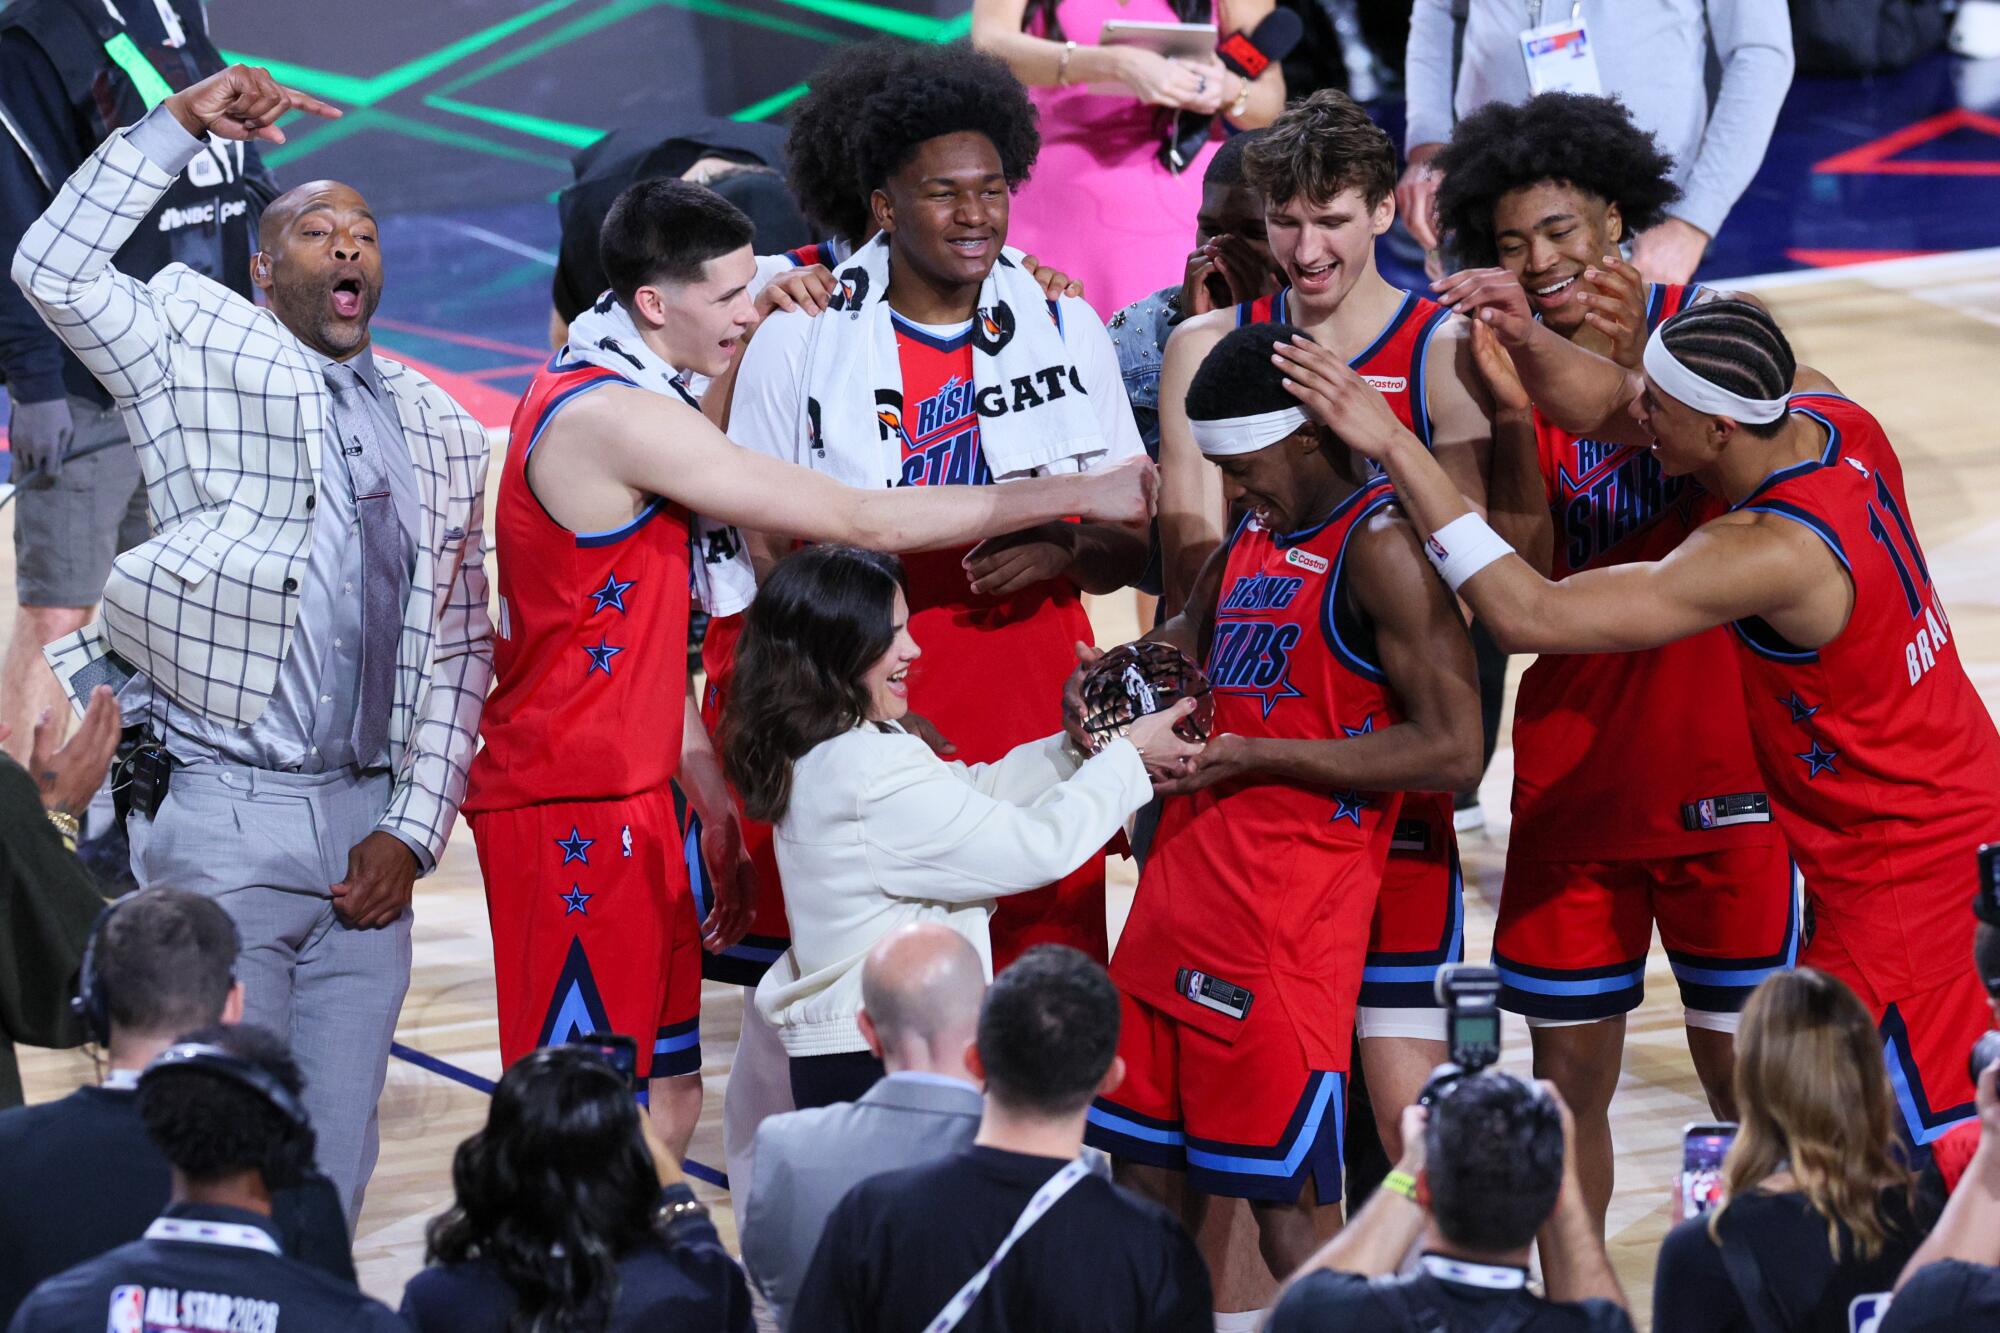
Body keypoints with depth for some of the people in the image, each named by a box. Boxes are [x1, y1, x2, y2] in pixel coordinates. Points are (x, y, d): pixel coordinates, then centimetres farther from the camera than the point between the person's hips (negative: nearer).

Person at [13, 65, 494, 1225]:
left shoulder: (441, 431, 15)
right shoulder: (205, 360, 4)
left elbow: (461, 647, 14)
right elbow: (56, 269, -12)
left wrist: (412, 830, 3)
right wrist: (182, 126, -14)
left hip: (367, 823, 5)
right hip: (223, 820, -4)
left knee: (337, 1159, 6)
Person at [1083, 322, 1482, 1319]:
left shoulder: (1381, 546, -11)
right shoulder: (1250, 542, 15)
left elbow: (1450, 750, -18)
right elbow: (1188, 641, 35)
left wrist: (1251, 755, -16)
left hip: (1289, 909, -9)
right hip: (1184, 886, 9)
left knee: (1289, 1202, -7)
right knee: (1147, 1173, 11)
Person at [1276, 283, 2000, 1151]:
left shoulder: (1773, 555, -32)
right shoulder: (1821, 410, -7)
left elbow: (1529, 616, -33)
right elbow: (1600, 406, 0)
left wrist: (1395, 445, -35)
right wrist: (1526, 340, -23)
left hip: (1904, 871, -9)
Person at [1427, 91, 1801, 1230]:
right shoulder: (1511, 369, 3)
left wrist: (1638, 372, -37)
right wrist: (1515, 419, -21)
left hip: (1721, 761, -3)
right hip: (1575, 769, 3)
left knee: (1744, 1074, 2)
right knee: (1567, 1075, 7)